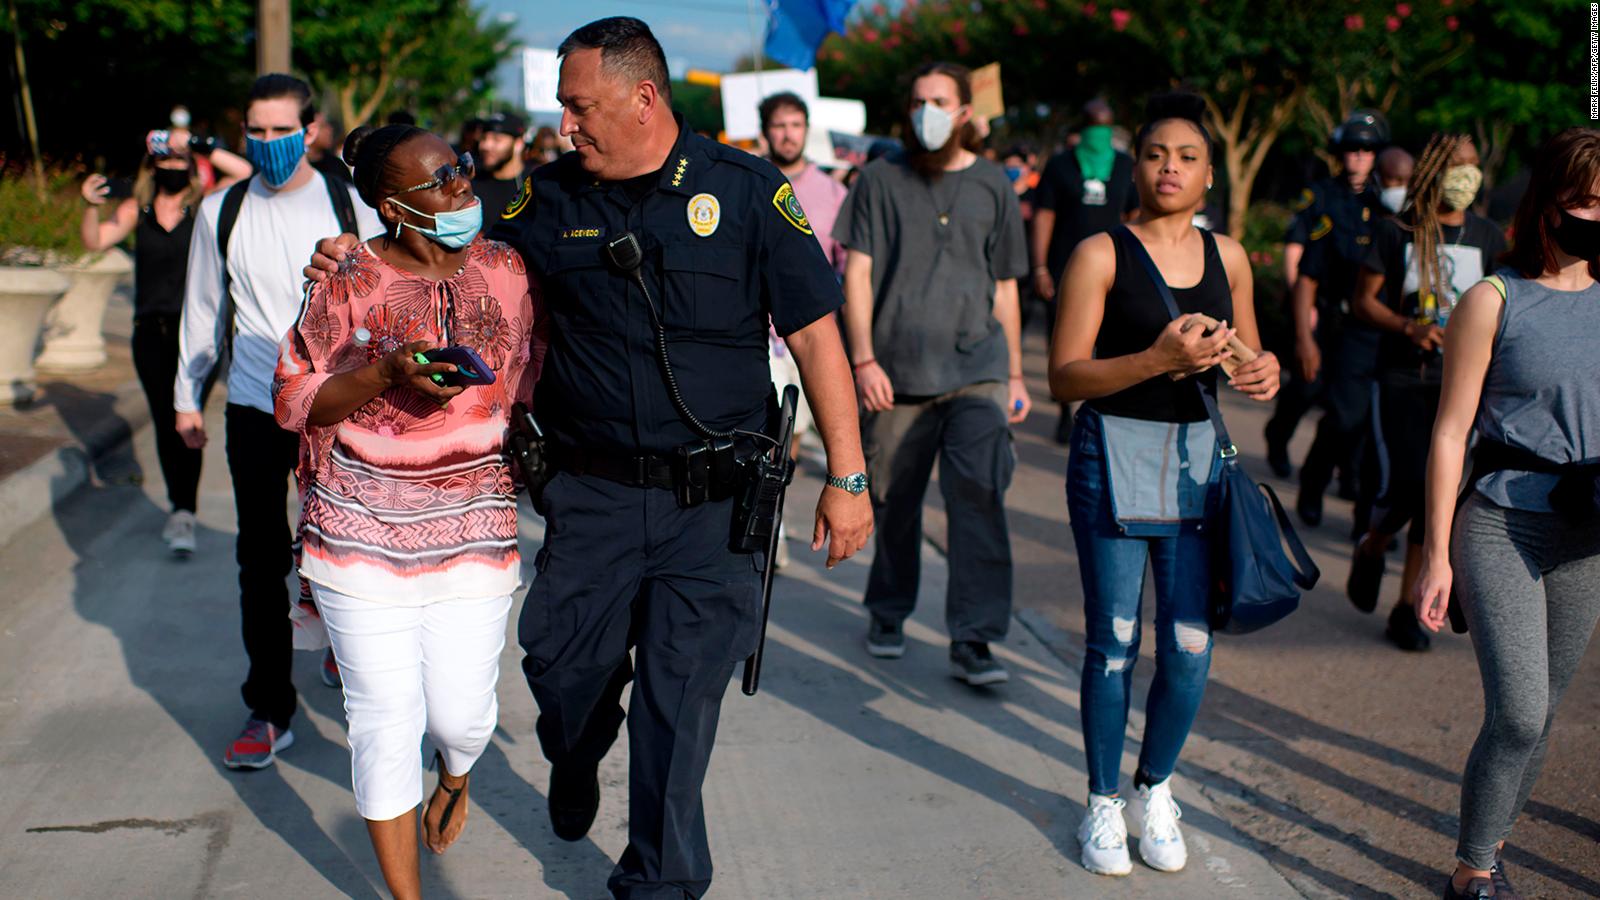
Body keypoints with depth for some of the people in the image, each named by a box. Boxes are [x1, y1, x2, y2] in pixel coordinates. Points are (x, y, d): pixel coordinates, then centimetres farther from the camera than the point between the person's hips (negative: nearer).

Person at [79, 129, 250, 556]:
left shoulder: (205, 206, 1)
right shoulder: (136, 209, 7)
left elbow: (244, 172, -7)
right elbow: (96, 240, -3)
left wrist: (204, 149, -12)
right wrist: (91, 207, -21)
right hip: (151, 331, 3)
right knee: (164, 421, 8)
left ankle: (183, 512, -11)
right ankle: (181, 510, 20)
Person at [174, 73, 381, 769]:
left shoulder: (349, 206, 0)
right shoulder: (222, 211, 4)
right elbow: (203, 308, 13)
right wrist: (187, 396, 16)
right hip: (254, 407, 1)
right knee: (262, 559, 0)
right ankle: (269, 710, 7)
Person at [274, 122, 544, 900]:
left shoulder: (508, 272, 3)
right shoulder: (351, 283, -6)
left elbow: (530, 383, 16)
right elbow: (293, 398, -3)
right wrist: (385, 376, -18)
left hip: (472, 523, 2)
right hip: (365, 529, -2)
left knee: (462, 711, 2)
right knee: (386, 713, 1)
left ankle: (454, 778, 41)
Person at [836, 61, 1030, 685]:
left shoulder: (993, 187, 11)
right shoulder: (881, 180, 6)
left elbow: (1004, 288, 16)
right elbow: (858, 273, 2)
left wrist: (1014, 375, 15)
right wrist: (863, 360, -8)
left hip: (976, 367, 0)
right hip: (897, 372, 0)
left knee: (978, 493, -12)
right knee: (893, 501, 7)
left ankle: (972, 640, -9)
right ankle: (888, 612, 29)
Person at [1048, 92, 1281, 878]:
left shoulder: (1227, 257, 8)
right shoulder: (1101, 255, -6)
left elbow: (1244, 356, 20)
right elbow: (1064, 376, -11)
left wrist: (1263, 371, -4)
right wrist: (1158, 359, -22)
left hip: (1197, 454, 4)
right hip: (1114, 454, -4)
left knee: (1191, 644, 3)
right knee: (1113, 637, 0)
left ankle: (1157, 787, 27)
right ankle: (1104, 803, 19)